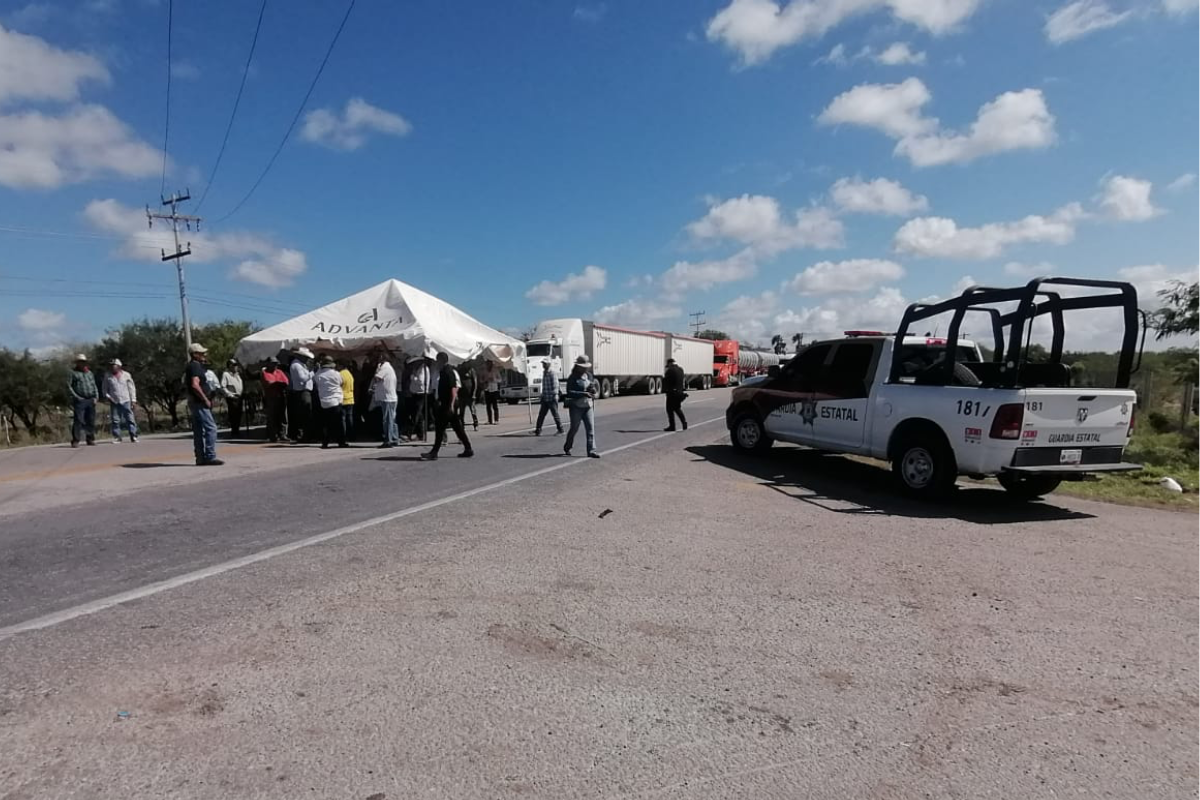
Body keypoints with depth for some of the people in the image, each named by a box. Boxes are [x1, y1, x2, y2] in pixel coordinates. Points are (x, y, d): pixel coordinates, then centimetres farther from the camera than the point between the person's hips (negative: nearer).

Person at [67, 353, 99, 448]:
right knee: (78, 421, -8)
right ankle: (75, 441, -5)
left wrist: (96, 397, 6)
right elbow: (68, 386, -1)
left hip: (91, 400, 5)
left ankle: (90, 439, 14)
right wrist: (76, 396, -11)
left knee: (91, 421, 6)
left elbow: (94, 386, 19)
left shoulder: (90, 373, 19)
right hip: (79, 401, -5)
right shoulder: (73, 373, 5)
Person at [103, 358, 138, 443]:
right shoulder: (108, 376, 8)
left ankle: (133, 436, -1)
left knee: (130, 419, -3)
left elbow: (131, 388, 8)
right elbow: (105, 388, 16)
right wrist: (107, 396, -2)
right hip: (114, 401, 1)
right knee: (115, 420, 0)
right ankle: (117, 437, 5)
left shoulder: (126, 375, 5)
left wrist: (133, 399, 3)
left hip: (126, 401, -1)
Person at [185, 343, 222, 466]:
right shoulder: (195, 366, -13)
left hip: (195, 402, 11)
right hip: (199, 403, -11)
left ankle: (200, 458, 13)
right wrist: (205, 399, -19)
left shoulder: (192, 366, 18)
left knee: (198, 431, 10)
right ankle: (210, 456, -14)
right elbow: (195, 385, -24)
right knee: (211, 428, -12)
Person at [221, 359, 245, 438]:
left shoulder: (238, 374, 20)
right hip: (232, 398, -7)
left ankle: (237, 430, 16)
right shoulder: (226, 374, -3)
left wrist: (243, 392, 13)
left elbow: (241, 386, 29)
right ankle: (234, 431, -4)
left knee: (239, 414, 7)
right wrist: (230, 394, -14)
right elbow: (223, 387, -9)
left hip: (239, 397, 7)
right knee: (233, 415, -8)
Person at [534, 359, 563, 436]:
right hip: (545, 398, 9)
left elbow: (555, 385, -17)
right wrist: (542, 395, 21)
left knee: (555, 414, 0)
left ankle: (560, 430, 10)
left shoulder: (552, 373, -13)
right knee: (541, 414, 6)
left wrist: (555, 395, -20)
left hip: (551, 399, -8)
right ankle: (538, 430, 9)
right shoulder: (544, 372, 15)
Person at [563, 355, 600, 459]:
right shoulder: (572, 378, -8)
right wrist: (584, 394, -27)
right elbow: (570, 393, -19)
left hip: (587, 406, 5)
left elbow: (594, 390, 16)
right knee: (574, 428, 5)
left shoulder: (589, 376, 10)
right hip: (576, 406, -5)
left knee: (591, 428, -4)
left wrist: (593, 390, -9)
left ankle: (591, 450, -6)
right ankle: (567, 448, 28)